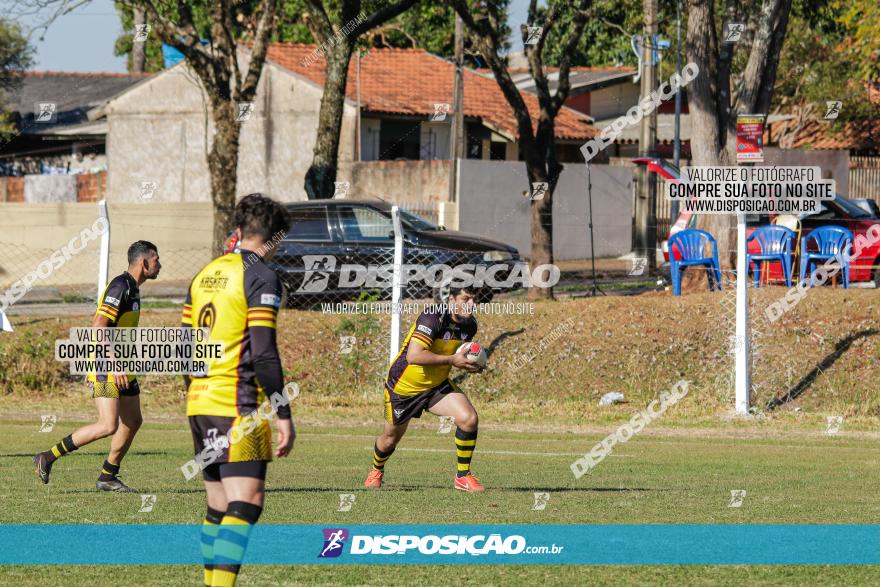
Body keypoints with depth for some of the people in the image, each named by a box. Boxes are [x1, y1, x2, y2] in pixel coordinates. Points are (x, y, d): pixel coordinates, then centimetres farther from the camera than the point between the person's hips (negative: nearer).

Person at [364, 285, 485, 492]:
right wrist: (452, 360, -37)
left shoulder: (470, 325, -6)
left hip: (437, 386, 5)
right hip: (402, 387, -5)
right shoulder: (432, 318, -30)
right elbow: (414, 356, -39)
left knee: (468, 417, -18)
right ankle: (376, 471, 49)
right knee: (391, 437, 15)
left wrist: (470, 364, -8)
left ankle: (463, 476, -4)